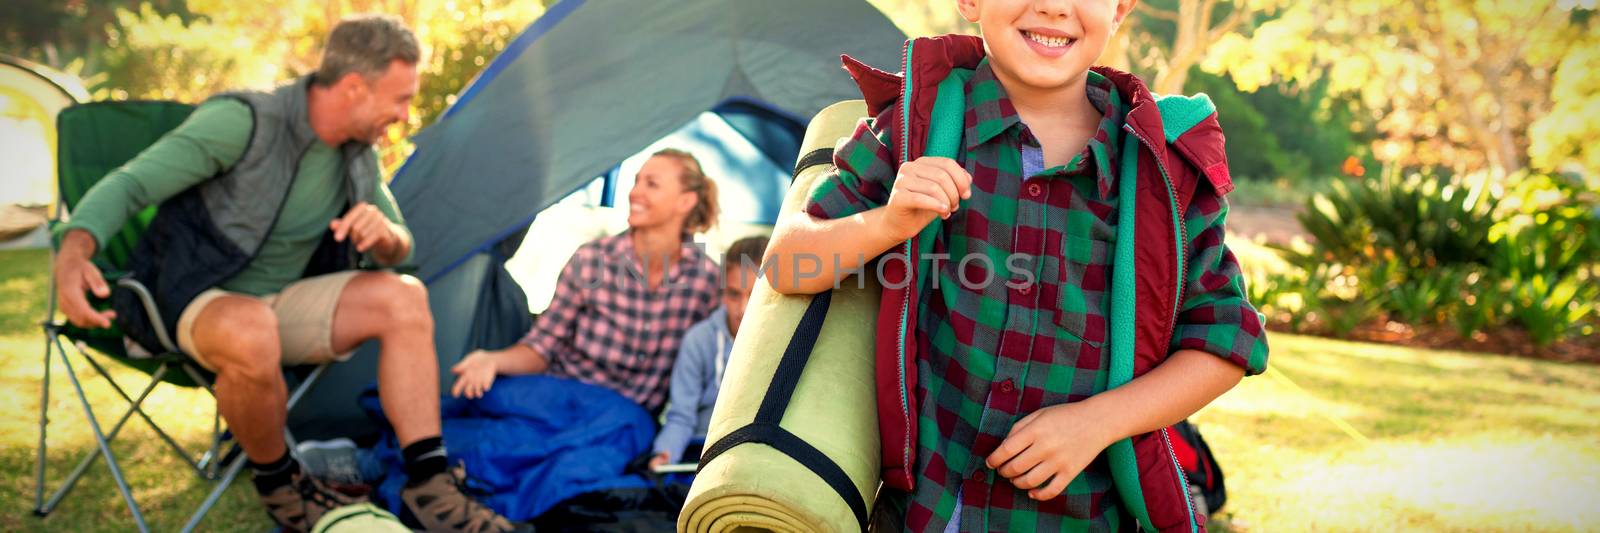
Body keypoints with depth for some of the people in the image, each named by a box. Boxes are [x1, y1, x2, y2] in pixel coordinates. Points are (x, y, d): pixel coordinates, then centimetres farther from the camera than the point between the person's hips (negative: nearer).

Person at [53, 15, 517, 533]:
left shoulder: (359, 153, 1)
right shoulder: (242, 121, -21)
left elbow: (397, 250, 10)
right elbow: (128, 184, -23)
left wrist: (382, 231, -17)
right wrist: (74, 252, -43)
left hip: (283, 303, 6)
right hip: (195, 305, -6)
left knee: (403, 298, -18)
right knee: (252, 334, -41)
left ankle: (429, 488, -20)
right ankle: (278, 484, -12)